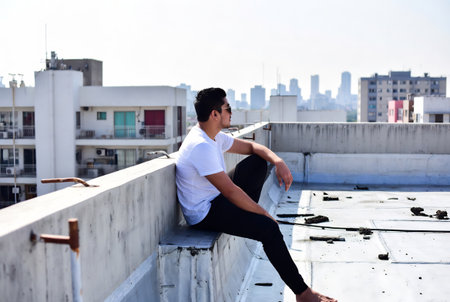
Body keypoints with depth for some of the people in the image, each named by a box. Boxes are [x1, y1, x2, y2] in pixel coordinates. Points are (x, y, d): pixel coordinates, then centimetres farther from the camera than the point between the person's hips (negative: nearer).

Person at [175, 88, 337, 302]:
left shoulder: (214, 137, 4)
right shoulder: (201, 146, -27)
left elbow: (250, 147, 14)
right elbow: (231, 191, -27)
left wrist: (278, 161, -6)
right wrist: (265, 215, -18)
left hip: (215, 198, 10)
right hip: (204, 214, -10)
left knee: (258, 161, 11)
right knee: (269, 228, -23)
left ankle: (249, 218, 12)